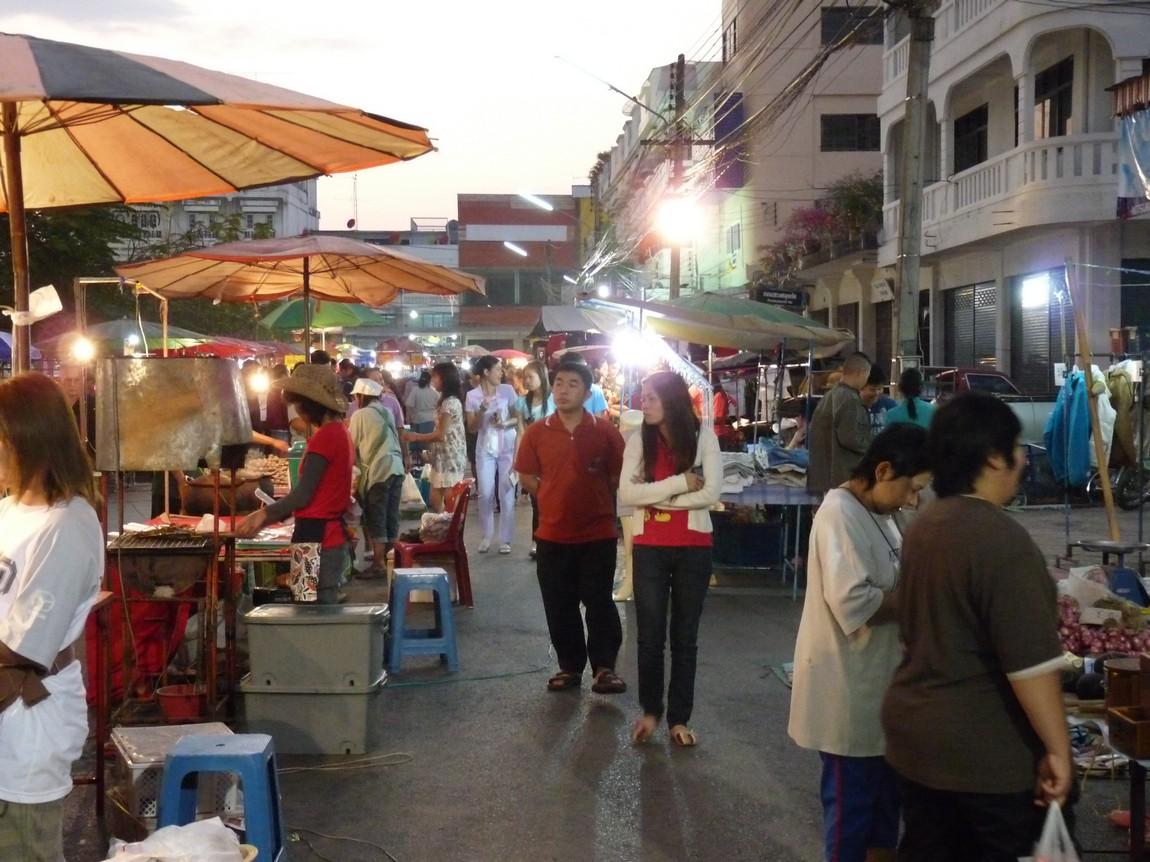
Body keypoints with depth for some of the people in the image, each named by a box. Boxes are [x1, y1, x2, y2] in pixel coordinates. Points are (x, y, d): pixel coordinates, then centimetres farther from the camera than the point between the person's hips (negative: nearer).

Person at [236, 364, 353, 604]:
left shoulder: (325, 436, -16)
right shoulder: (339, 431, 12)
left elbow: (303, 494, -15)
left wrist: (263, 515, -3)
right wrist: (271, 516, 15)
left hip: (318, 540, -9)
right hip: (330, 535, 9)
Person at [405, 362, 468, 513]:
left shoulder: (450, 402, -17)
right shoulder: (447, 401, 15)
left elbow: (441, 434, -18)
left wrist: (416, 437, -10)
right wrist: (419, 437, 13)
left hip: (450, 458, -10)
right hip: (443, 457, 10)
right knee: (435, 501, 12)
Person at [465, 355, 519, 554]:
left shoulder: (507, 390, -3)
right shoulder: (472, 396, -4)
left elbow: (519, 418, 1)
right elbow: (472, 428, -3)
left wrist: (505, 423, -19)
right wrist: (482, 410, -19)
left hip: (507, 448, 0)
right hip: (485, 449, 0)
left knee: (506, 494, 0)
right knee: (485, 494, -1)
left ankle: (506, 539, 7)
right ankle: (486, 536, 15)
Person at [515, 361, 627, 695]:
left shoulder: (605, 431, -5)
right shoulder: (537, 433, -1)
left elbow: (620, 476, 5)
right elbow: (526, 478, 9)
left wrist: (594, 501, 5)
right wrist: (557, 498, 5)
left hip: (597, 533, -2)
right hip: (552, 534, 2)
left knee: (599, 602, 2)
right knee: (559, 605, 9)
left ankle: (604, 667, 13)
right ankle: (570, 666, 22)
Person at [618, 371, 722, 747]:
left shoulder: (703, 436, -4)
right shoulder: (639, 440, 0)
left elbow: (711, 493, -12)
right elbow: (626, 493, -11)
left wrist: (655, 499, -11)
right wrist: (679, 483, -16)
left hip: (694, 549, -1)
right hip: (649, 549, 1)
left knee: (685, 637, 9)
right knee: (650, 635, 8)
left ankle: (679, 718, 18)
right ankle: (650, 710, 25)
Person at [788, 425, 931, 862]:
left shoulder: (875, 512, 10)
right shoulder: (841, 514, -22)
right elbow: (852, 601, -31)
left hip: (875, 680, 10)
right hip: (846, 684, -10)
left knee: (885, 792, 21)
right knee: (850, 797, 5)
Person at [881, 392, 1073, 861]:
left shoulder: (924, 524, 6)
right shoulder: (1000, 537, -21)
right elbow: (1030, 660, -23)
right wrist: (1057, 749, -16)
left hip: (914, 727, 8)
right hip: (985, 749, -8)